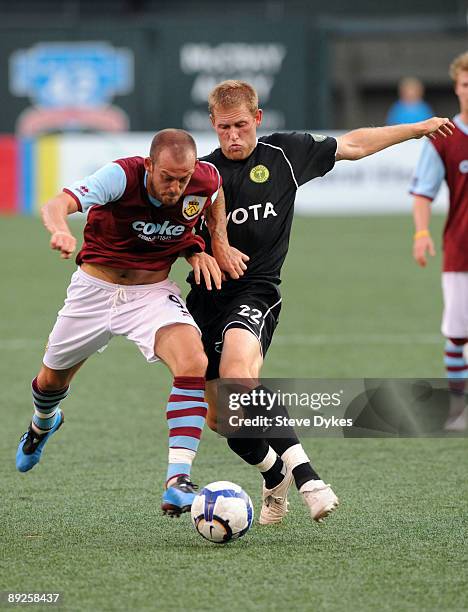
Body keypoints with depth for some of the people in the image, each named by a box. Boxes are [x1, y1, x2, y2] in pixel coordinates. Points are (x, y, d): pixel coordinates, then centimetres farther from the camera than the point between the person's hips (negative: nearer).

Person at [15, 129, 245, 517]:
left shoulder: (206, 180, -18)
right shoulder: (122, 176, -29)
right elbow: (57, 205, -43)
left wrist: (212, 245, -2)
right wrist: (60, 231, -65)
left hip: (154, 292, 1)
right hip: (95, 288, -1)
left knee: (194, 364, -28)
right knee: (53, 380, 20)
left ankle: (178, 484, -32)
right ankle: (43, 425, 59)